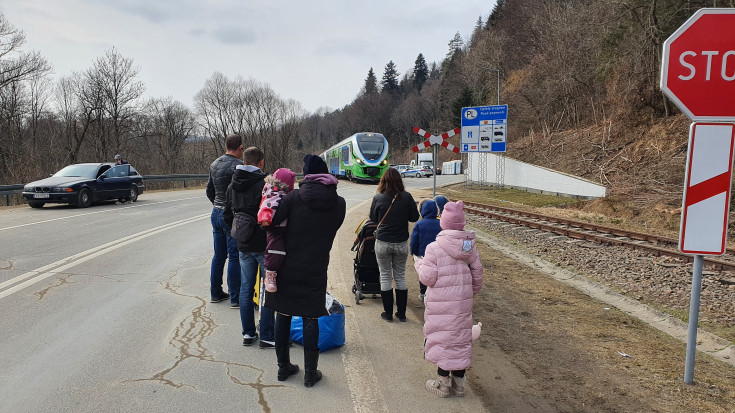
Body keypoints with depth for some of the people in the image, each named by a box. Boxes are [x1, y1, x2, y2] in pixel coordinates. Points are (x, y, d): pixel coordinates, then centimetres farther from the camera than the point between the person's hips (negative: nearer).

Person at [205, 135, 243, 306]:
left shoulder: (214, 164, 11)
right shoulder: (239, 166, -16)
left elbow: (209, 190, 18)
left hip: (216, 213, 8)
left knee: (218, 255, 16)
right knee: (235, 257, -2)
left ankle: (216, 292, 25)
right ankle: (235, 298, 3)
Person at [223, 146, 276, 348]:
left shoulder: (232, 185, 7)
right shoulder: (264, 183, -14)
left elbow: (227, 216, 12)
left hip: (243, 246, 6)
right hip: (264, 245, -6)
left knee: (246, 288, 14)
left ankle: (248, 333, 20)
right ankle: (266, 337, 5)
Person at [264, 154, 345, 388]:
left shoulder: (294, 197, -9)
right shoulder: (339, 204, -2)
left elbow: (270, 221, -15)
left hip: (288, 267, 0)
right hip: (315, 270, 0)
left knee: (284, 315, 13)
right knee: (310, 318, 9)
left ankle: (283, 366, 25)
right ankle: (310, 373, 14)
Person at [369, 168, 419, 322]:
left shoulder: (378, 198, -9)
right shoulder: (407, 197, -7)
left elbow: (373, 218, 3)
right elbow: (414, 217, 2)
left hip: (383, 243, -1)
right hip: (401, 243, 1)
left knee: (385, 277, 9)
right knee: (400, 276, 13)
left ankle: (388, 313, 15)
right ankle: (401, 313, 19)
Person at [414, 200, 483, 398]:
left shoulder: (434, 248, -16)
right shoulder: (470, 246, 0)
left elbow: (428, 278, -15)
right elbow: (477, 274, 7)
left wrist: (419, 264, 4)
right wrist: (472, 293, 23)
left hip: (441, 304, -5)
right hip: (463, 302, 5)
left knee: (442, 338, 7)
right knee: (461, 338, 14)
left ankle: (444, 383, 15)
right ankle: (458, 383, 24)